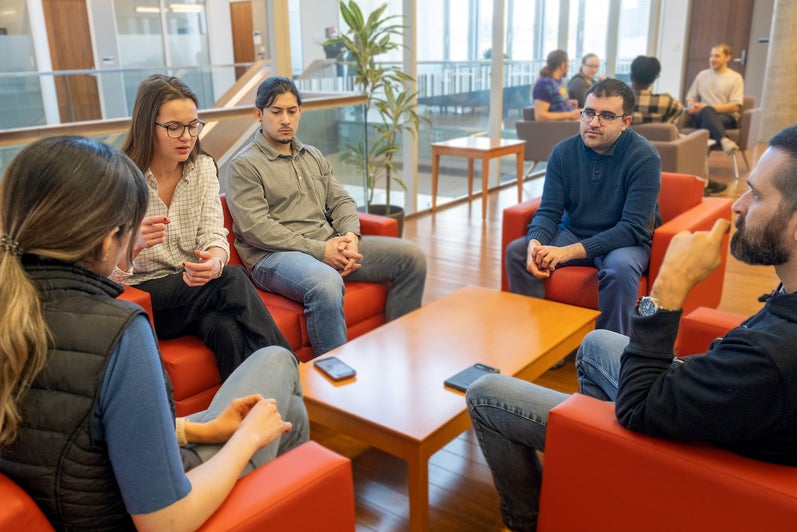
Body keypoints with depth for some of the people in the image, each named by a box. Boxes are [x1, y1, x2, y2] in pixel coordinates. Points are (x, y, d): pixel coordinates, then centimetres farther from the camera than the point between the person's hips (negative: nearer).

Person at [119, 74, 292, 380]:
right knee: (233, 280, -29)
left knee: (226, 329, -32)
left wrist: (215, 260, -31)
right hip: (141, 297, -3)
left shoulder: (203, 167, 5)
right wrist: (134, 243, -38)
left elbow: (214, 234, -5)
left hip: (195, 287, 4)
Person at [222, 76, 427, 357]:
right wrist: (319, 250, -18)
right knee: (327, 284, -41)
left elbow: (341, 200, 18)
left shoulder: (314, 156, 23)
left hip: (330, 245, 7)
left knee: (411, 257, -7)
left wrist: (350, 235, -6)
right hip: (275, 255, -7)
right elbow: (255, 227, -12)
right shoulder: (243, 165, 0)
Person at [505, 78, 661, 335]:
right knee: (517, 251, -16)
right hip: (573, 233, 4)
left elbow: (633, 228, -23)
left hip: (625, 241, -4)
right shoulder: (564, 152, -5)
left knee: (620, 268, -36)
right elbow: (548, 212, -5)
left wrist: (570, 251, -34)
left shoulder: (644, 158, -17)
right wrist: (535, 242, -30)